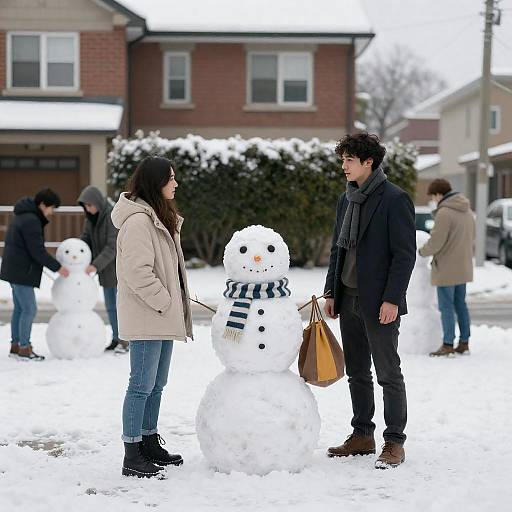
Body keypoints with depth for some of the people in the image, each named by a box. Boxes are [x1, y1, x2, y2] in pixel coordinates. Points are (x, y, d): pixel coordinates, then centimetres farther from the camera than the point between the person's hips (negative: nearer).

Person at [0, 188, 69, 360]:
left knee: (20, 308, 14)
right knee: (29, 309, -6)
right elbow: (37, 251, -20)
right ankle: (24, 349, -2)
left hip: (15, 270, 11)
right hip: (21, 272, -11)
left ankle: (15, 346, 20)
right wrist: (58, 267, -13)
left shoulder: (22, 216, 14)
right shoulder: (31, 221, -19)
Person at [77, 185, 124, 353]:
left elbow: (113, 247, -25)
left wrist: (96, 265, -30)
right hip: (106, 269, 8)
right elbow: (85, 238, 5)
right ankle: (116, 339, 21)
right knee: (110, 306, 13)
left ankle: (125, 341, 7)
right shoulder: (91, 217, 3)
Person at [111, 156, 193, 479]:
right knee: (142, 385, -7)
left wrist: (174, 305, 15)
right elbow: (137, 271, -23)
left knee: (156, 385, 16)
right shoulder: (138, 220, -17)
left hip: (163, 318, 10)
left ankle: (150, 443, 26)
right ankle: (132, 456, -3)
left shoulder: (161, 218, 18)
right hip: (147, 318, -10)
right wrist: (164, 301, -17)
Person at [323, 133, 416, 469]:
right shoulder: (347, 200, 13)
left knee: (389, 374, -1)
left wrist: (392, 299, -17)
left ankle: (395, 443, 6)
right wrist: (332, 293, 13)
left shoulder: (395, 199, -10)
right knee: (357, 374, 13)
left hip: (379, 302, -8)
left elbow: (405, 254, -13)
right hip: (348, 299, 8)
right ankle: (362, 437, 22)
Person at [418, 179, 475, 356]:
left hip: (446, 269, -8)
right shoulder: (467, 211, 9)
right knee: (460, 304, 13)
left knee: (446, 307, -1)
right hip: (463, 268, 8)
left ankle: (448, 345, 2)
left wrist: (422, 251, -1)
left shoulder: (444, 213, -19)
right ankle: (464, 343, 16)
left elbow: (435, 243, -19)